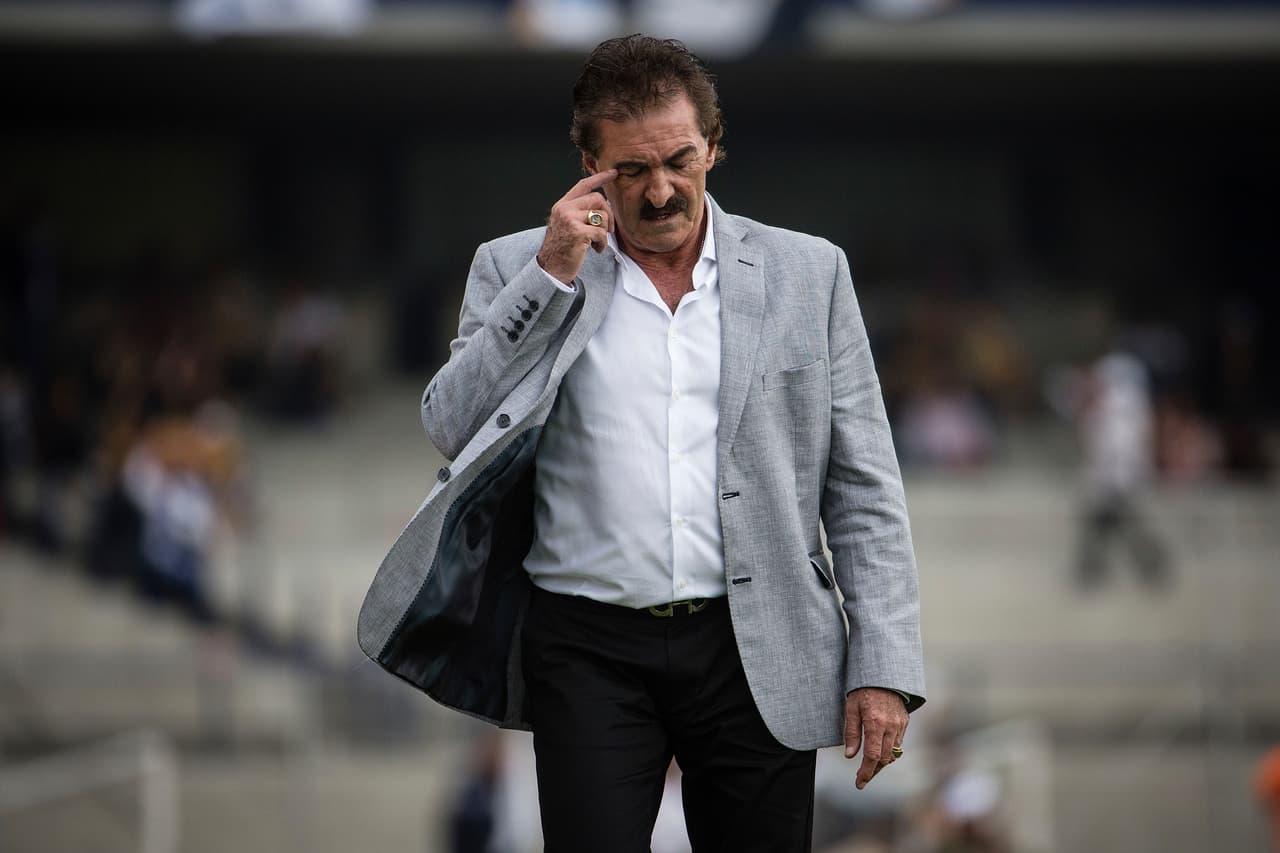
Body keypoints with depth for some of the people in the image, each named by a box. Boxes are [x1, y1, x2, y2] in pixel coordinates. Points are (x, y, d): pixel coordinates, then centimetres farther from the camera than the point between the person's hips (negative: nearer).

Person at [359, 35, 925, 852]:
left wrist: (883, 667, -2)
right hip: (590, 653, -1)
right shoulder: (519, 271, 8)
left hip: (758, 654, 1)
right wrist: (549, 277, -9)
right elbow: (453, 432, -3)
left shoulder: (808, 273, 8)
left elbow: (863, 489, 7)